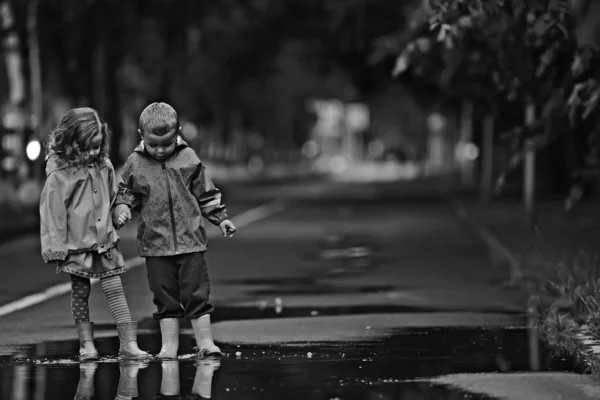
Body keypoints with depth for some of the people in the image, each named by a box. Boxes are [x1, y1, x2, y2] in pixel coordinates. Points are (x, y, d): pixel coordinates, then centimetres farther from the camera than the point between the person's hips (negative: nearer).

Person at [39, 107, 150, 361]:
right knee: (80, 292, 7)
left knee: (115, 289, -1)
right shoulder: (59, 174, -15)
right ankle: (86, 344, 17)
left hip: (105, 240, 4)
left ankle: (128, 344, -4)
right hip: (77, 243, -4)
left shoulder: (104, 167, 0)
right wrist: (56, 249, -11)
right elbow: (52, 213, -12)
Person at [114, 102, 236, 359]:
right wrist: (122, 209, -8)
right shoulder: (135, 163, 1)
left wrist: (221, 218, 6)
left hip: (190, 238, -1)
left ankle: (205, 342, 8)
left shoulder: (188, 158, 1)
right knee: (165, 297, 5)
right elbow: (126, 192, 12)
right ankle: (169, 345, 12)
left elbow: (205, 193, 9)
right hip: (155, 242, 1)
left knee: (196, 292, 0)